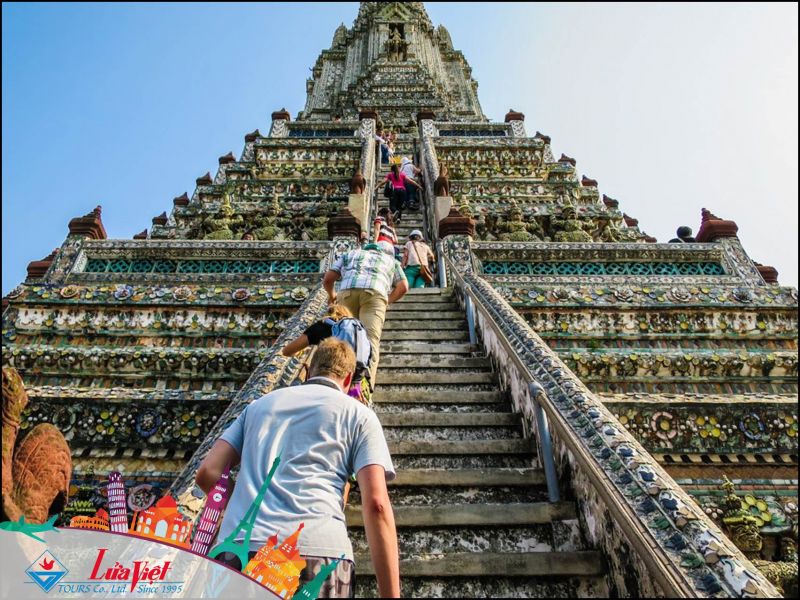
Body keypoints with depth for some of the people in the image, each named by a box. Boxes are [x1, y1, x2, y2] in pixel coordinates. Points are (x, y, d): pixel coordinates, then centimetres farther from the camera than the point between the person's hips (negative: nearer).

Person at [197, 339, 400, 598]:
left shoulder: (260, 404, 22)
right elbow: (376, 504, -2)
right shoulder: (359, 414, 11)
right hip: (316, 551, -3)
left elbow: (207, 473, 16)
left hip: (236, 551, 4)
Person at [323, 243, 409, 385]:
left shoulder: (350, 253, 38)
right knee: (370, 339, -12)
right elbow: (403, 286, 23)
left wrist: (331, 295, 47)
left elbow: (328, 278, 29)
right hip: (375, 292, -1)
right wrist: (388, 300, 38)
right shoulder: (390, 259, 37)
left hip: (347, 291, 2)